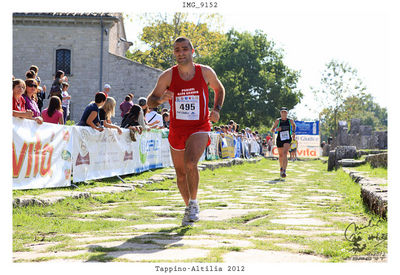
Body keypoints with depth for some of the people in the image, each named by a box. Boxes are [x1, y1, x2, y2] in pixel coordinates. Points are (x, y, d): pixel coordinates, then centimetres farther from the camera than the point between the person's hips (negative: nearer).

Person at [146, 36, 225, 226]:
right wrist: (160, 99, -21)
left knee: (190, 164, -27)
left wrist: (217, 109, 1)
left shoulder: (206, 72, -2)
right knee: (181, 174, 11)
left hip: (199, 129, -2)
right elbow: (150, 101, 2)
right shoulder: (167, 76, -4)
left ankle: (194, 203, -9)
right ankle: (188, 207, 34)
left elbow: (219, 89, 18)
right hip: (177, 130, 2)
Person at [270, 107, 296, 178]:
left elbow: (294, 125, 22)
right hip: (279, 139, 1)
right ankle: (281, 167, 44)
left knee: (285, 153, -23)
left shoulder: (290, 121, -1)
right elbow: (272, 130, -3)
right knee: (281, 156, 14)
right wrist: (276, 129, -24)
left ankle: (284, 171, -31)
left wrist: (293, 132, 7)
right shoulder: (278, 121, -4)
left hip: (287, 140, -1)